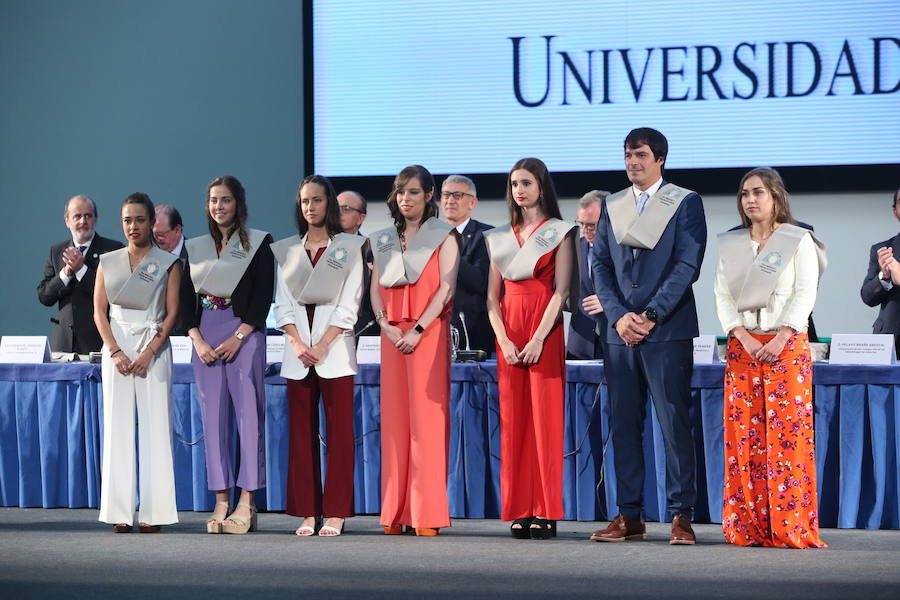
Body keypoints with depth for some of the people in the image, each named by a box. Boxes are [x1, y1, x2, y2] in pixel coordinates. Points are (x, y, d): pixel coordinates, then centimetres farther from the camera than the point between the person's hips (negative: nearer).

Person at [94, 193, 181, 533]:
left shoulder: (168, 264, 5)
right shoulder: (108, 262, 11)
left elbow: (172, 313, 0)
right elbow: (99, 311, 8)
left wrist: (149, 353, -11)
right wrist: (115, 352, -6)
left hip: (154, 348, -2)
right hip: (116, 348, 2)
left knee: (155, 426, -6)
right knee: (118, 426, -2)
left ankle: (153, 512, -5)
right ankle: (120, 513, -2)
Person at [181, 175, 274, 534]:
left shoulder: (258, 243, 4)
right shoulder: (195, 248, 15)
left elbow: (263, 296, -3)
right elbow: (186, 299, 12)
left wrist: (238, 337, -12)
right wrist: (197, 340, -3)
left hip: (244, 333, -4)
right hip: (205, 336, 4)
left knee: (249, 414, -9)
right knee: (213, 418, 1)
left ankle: (246, 505, -9)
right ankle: (221, 502, 3)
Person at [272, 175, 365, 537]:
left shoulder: (350, 247, 5)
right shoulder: (287, 250, 13)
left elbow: (349, 303, -2)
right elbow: (282, 303, 8)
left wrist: (322, 345, -11)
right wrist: (297, 342, -7)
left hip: (335, 346, -3)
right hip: (297, 348, 3)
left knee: (338, 432, -5)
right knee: (301, 432, 2)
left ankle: (335, 513, -3)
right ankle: (307, 512, 5)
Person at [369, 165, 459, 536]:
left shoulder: (443, 238, 3)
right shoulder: (383, 241, 18)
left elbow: (446, 288, -6)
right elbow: (376, 288, 14)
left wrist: (417, 330, -14)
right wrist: (385, 325, -4)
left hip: (428, 333, -5)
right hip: (392, 335, 5)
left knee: (427, 417, -9)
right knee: (394, 418, 1)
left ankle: (427, 513, -9)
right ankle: (396, 512, 2)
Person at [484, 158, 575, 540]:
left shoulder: (558, 233, 5)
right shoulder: (500, 237, 16)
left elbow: (561, 291, -5)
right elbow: (492, 296, 12)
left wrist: (538, 339, -15)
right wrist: (504, 341, -4)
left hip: (544, 332, -4)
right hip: (508, 336, 4)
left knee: (545, 417, -7)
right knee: (513, 420, 0)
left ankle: (545, 514, -7)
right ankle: (519, 512, 1)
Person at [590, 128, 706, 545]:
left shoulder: (686, 203, 2)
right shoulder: (612, 206, 16)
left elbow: (687, 265, -6)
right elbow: (600, 264, 11)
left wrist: (650, 316, -12)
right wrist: (619, 316, -4)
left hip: (667, 332, -5)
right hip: (620, 332, 5)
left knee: (674, 424, -6)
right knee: (623, 424, 4)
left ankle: (681, 516, -3)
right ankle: (629, 517, 9)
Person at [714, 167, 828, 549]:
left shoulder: (799, 240, 3)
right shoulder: (730, 245, 14)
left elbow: (806, 293, -4)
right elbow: (722, 296, 8)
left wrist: (781, 338, -15)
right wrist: (743, 337, -8)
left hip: (786, 345, -3)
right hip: (742, 345, 3)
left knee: (788, 432, -8)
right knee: (744, 435, -1)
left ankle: (791, 528, -6)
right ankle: (748, 528, 1)